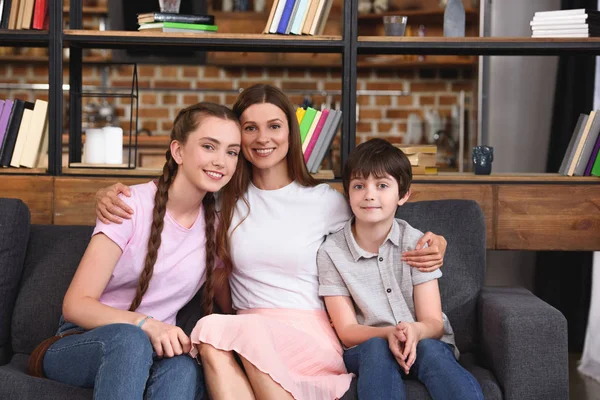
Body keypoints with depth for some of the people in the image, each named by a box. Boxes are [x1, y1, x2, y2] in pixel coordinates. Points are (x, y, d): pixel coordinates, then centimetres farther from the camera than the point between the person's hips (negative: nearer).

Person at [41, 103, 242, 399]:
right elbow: (75, 305, -16)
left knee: (184, 368, -35)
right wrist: (144, 324, -32)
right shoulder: (132, 205, -12)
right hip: (82, 344, -3)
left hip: (153, 351, 3)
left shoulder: (217, 224, 3)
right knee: (129, 339, -39)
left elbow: (230, 306, 13)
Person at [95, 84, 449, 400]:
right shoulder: (225, 198, 13)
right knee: (212, 337, -35)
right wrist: (111, 193, 2)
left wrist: (430, 247, -1)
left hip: (314, 339, -2)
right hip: (247, 337, 2)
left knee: (217, 329, -32)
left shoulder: (325, 201, 7)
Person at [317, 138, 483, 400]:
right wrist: (388, 333, -28)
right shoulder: (331, 252, -4)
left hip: (424, 343, 1)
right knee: (377, 348, -35)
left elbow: (434, 323, -7)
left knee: (430, 349, -34)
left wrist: (415, 332, -32)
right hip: (366, 350, 0)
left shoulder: (416, 243, -3)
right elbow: (347, 331, -6)